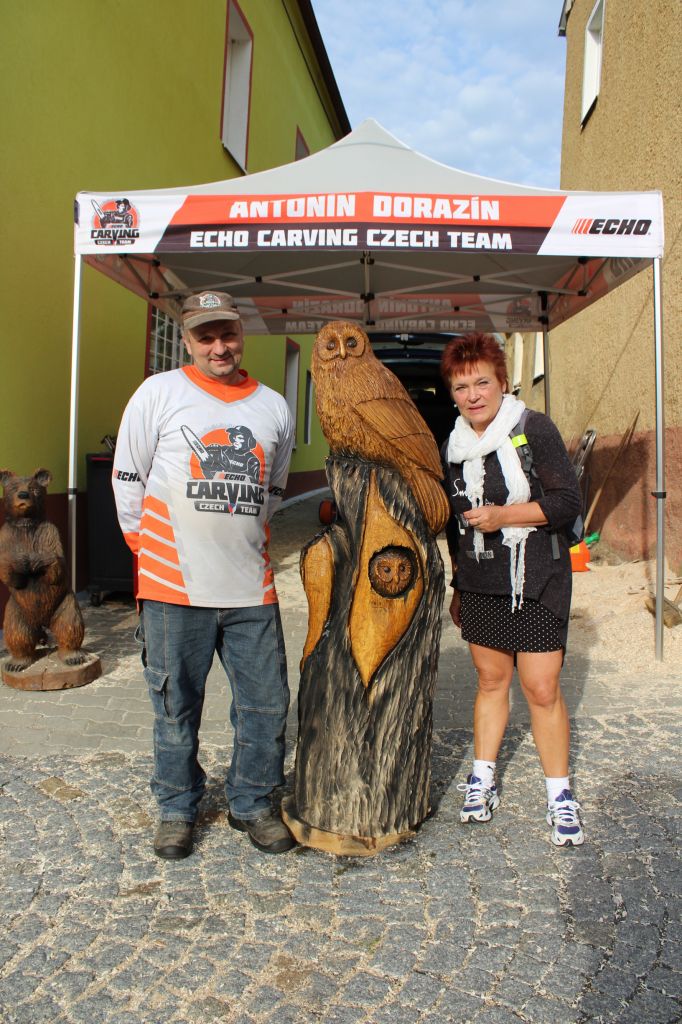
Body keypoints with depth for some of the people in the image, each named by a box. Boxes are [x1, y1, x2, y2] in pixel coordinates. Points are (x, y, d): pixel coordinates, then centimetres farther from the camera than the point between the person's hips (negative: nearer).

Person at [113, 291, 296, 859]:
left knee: (267, 704, 8)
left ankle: (252, 803, 30)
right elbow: (128, 477, 5)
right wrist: (148, 546, 6)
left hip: (251, 588, 3)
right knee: (176, 707, 9)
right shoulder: (159, 392, 0)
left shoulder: (274, 406, 10)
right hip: (175, 586, -3)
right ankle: (177, 808, 31)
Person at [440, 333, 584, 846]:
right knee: (491, 679, 13)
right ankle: (483, 779, 26)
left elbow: (568, 501, -11)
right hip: (480, 584, 4)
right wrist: (458, 584, 20)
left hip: (537, 581, -4)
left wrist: (503, 515, -20)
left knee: (542, 688, -2)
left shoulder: (534, 428, -8)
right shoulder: (453, 447, 8)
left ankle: (560, 795, 15)